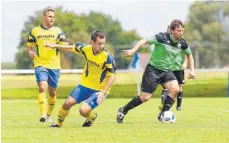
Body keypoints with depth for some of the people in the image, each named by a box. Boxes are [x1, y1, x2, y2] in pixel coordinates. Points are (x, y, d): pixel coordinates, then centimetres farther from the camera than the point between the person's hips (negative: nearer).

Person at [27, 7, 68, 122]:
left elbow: (65, 46, -1)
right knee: (42, 87, -20)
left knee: (52, 92, 8)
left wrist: (55, 45, -22)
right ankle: (43, 114, -25)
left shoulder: (58, 31, 5)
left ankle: (49, 114, 26)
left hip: (54, 65, 2)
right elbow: (30, 46, 16)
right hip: (40, 64, -1)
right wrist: (30, 52, -6)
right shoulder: (35, 31, 6)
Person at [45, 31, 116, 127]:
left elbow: (112, 76, -19)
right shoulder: (87, 49, -8)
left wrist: (103, 93, -26)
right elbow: (72, 48, 12)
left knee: (83, 111, -19)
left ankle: (92, 117, 18)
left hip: (99, 90, -5)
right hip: (85, 85, 5)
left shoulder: (107, 56, -22)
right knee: (68, 103, -4)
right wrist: (55, 46, 18)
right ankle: (59, 123, 22)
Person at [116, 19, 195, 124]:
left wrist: (192, 70, 12)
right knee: (145, 97, -6)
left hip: (167, 71, 5)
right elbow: (145, 41, -18)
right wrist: (133, 50, -31)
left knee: (175, 89, -22)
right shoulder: (163, 37, -19)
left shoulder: (182, 43, -2)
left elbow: (189, 54, 18)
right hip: (153, 69, -5)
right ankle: (123, 111, 16)